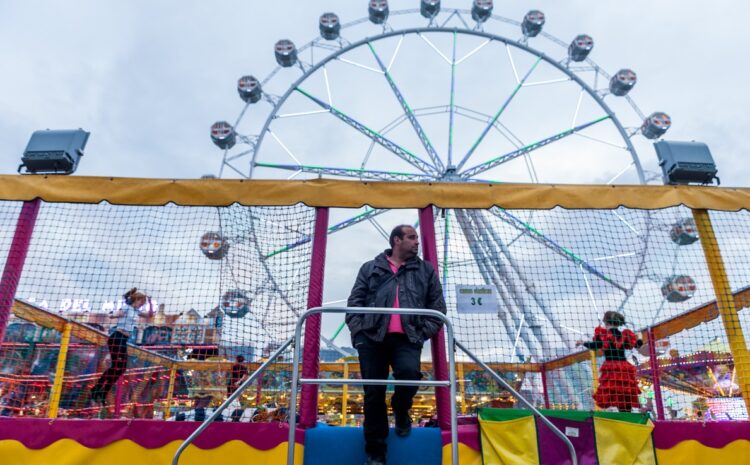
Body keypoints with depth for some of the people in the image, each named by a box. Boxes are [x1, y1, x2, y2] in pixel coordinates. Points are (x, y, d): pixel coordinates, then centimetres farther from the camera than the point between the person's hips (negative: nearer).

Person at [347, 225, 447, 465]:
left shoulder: (426, 270, 16)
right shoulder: (370, 268, 15)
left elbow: (438, 305, 12)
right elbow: (355, 301, 10)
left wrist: (426, 331, -2)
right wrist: (357, 331, -3)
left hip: (407, 339, 0)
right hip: (372, 338, 0)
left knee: (410, 373, -27)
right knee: (374, 393, 0)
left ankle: (400, 409, 9)